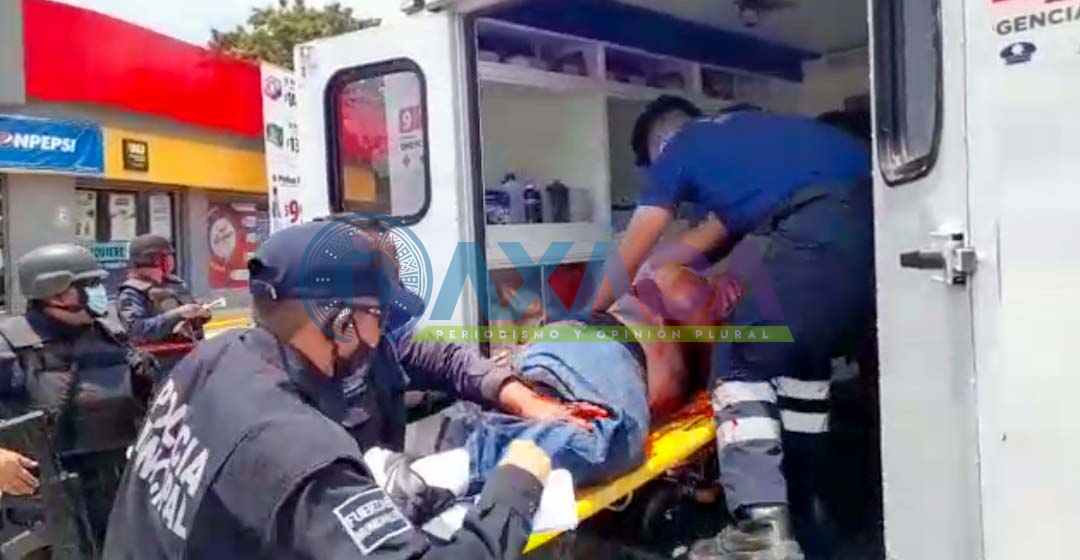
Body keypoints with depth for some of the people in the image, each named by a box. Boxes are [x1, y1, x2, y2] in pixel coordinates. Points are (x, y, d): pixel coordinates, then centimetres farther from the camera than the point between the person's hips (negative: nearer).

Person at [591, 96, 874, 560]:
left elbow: (629, 256, 22)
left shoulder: (678, 149, 17)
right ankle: (797, 510, 29)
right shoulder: (739, 132, 36)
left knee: (741, 366, 3)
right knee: (806, 360, 21)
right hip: (876, 211, 8)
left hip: (818, 225, -8)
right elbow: (715, 235, 41)